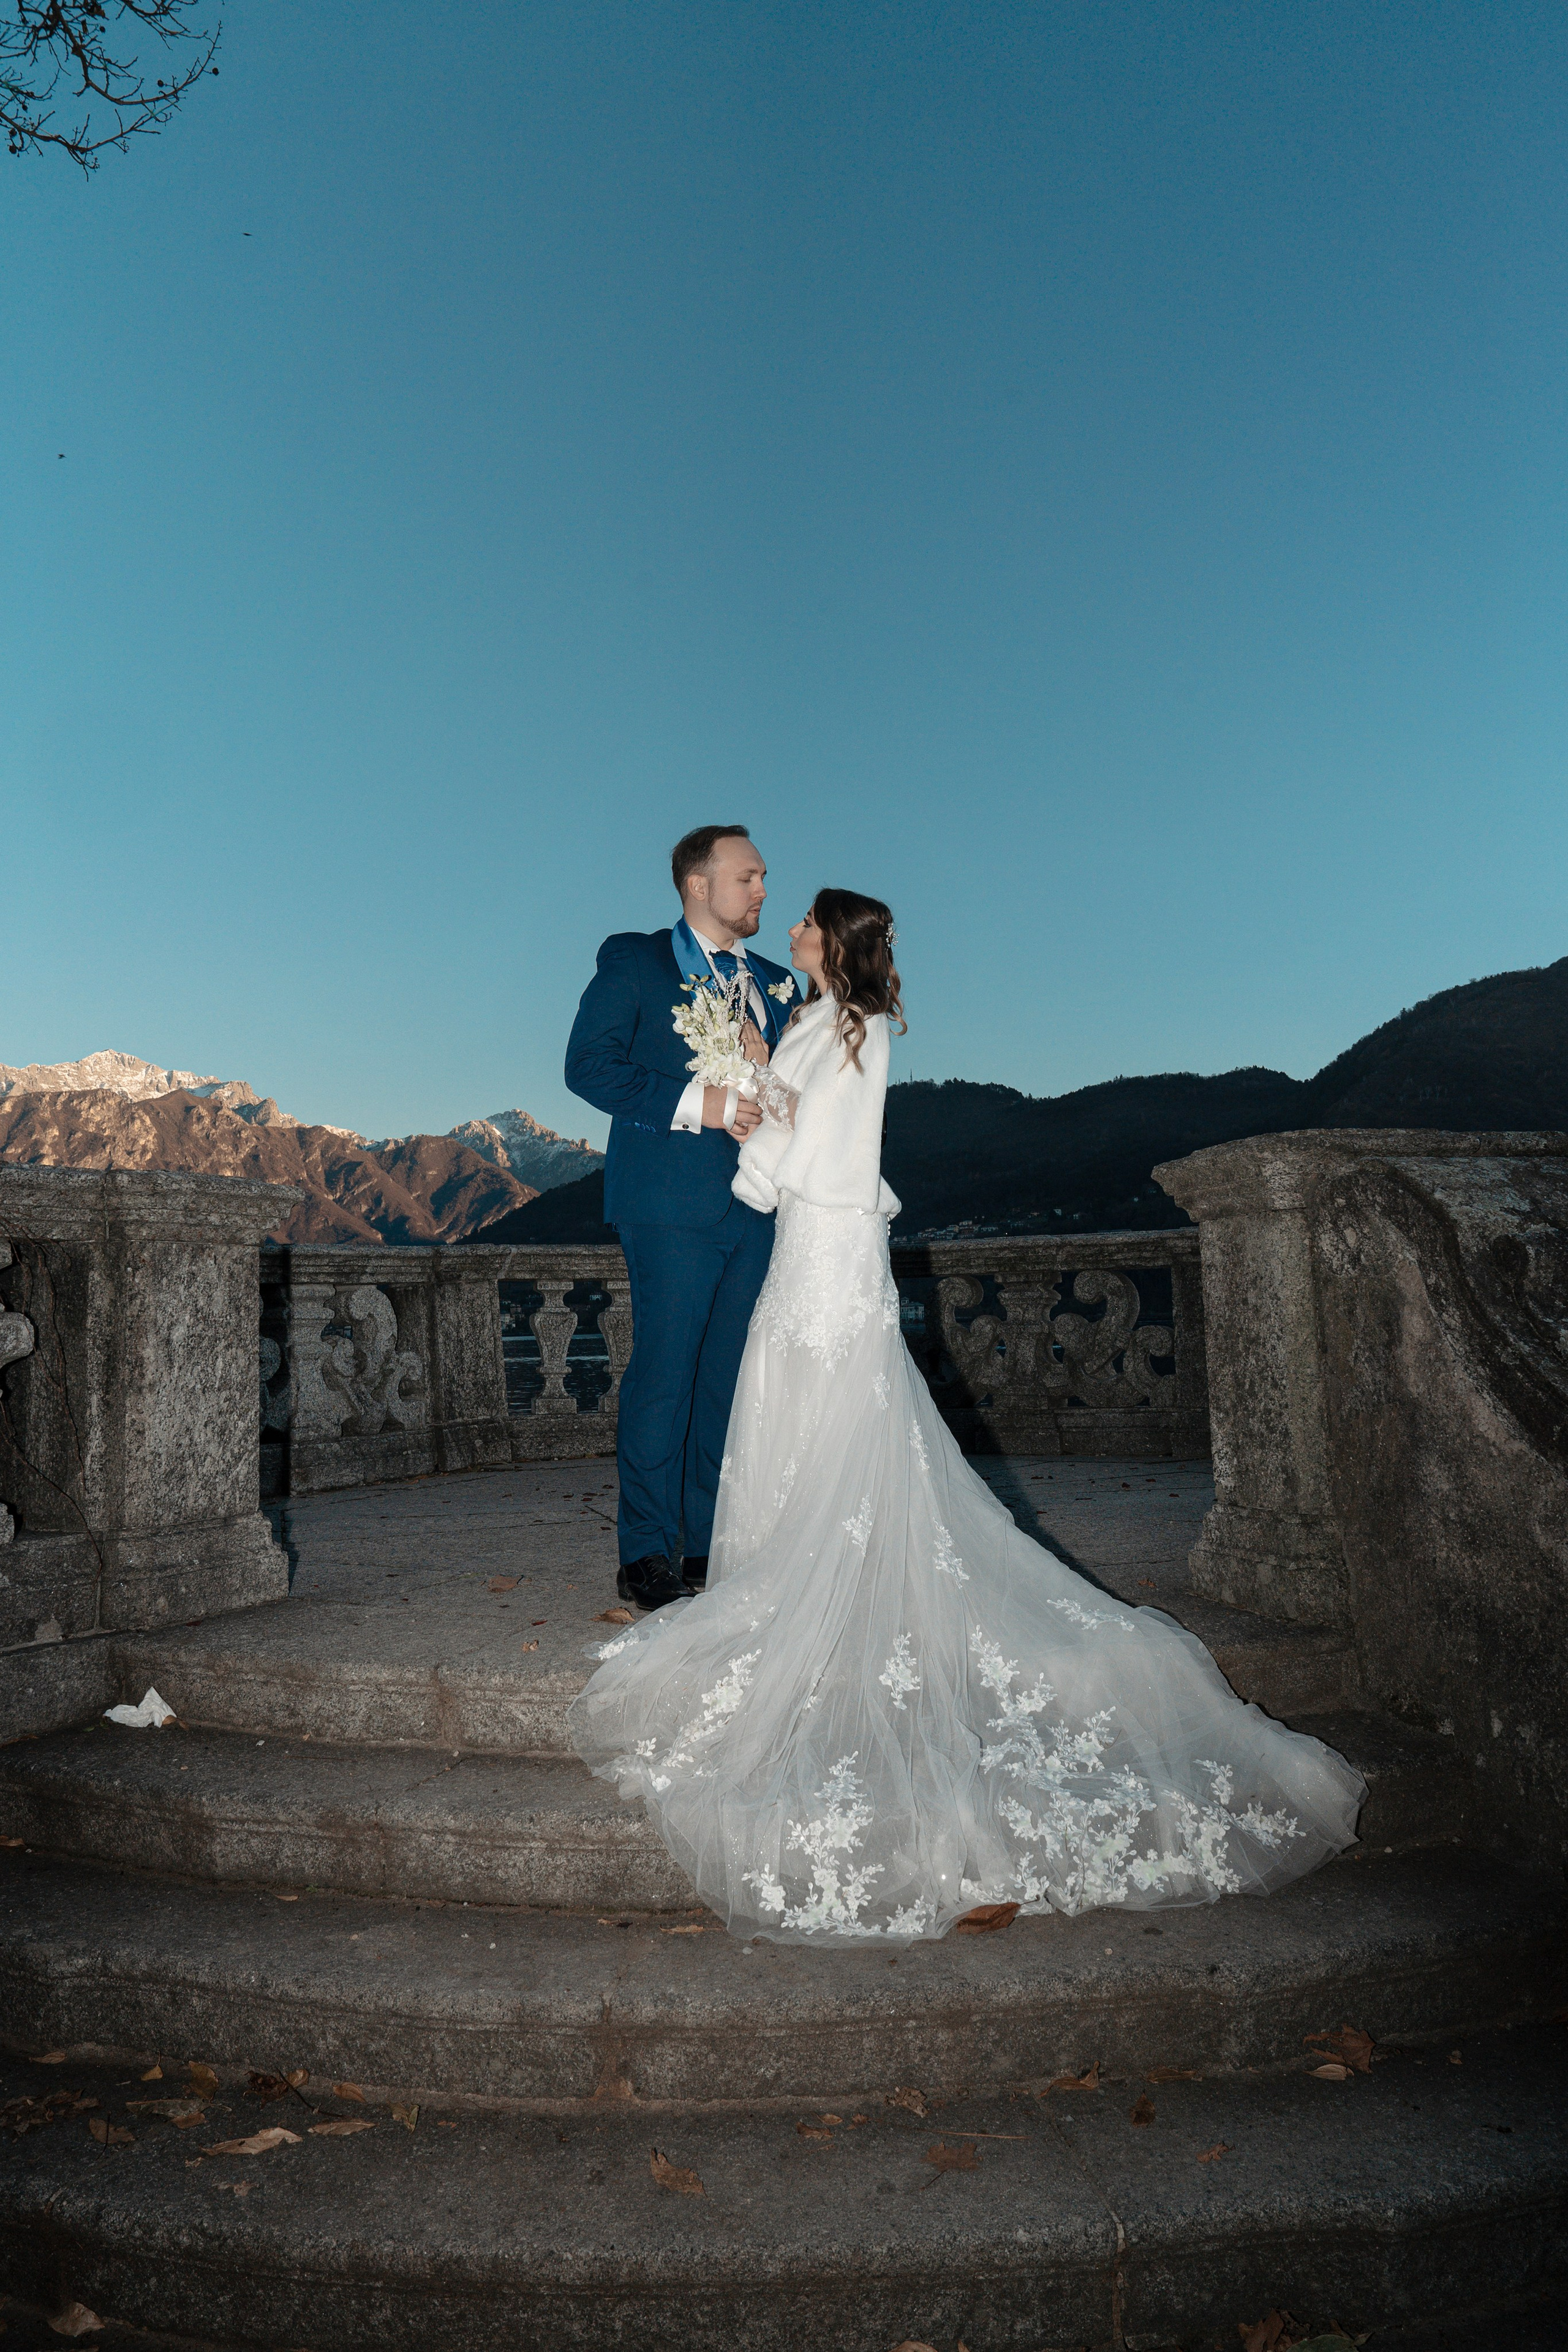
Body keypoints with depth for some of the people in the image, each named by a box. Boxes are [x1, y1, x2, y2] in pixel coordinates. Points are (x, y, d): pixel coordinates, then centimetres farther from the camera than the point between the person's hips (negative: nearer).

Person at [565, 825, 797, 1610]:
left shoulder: (777, 983, 20)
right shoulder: (632, 960, 4)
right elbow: (589, 1064, -6)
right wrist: (695, 1102, -15)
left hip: (758, 1209, 5)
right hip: (672, 1203, -5)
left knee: (733, 1378, 7)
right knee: (664, 1374, -5)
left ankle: (715, 1545, 17)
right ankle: (648, 1554, 6)